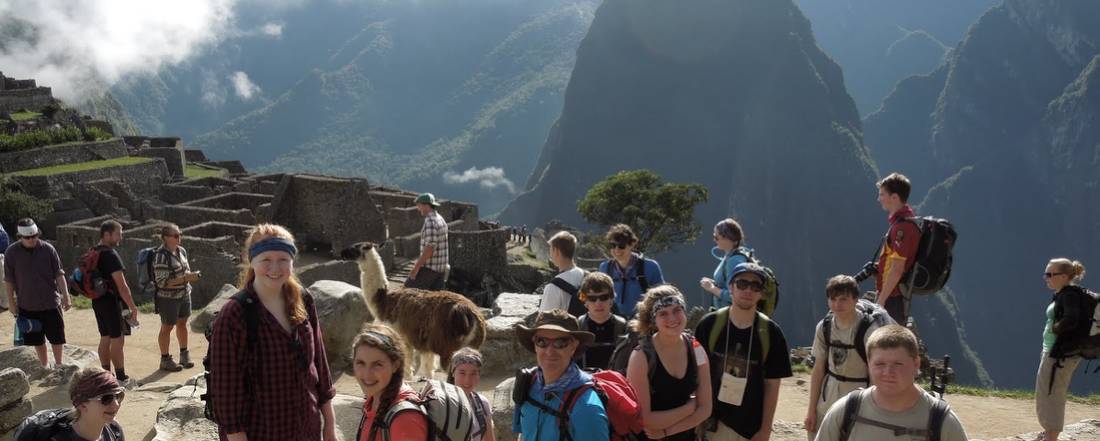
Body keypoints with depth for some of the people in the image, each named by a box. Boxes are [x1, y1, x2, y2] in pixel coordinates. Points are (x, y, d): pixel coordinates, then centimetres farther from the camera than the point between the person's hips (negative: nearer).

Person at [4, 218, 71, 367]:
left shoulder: (48, 249, -5)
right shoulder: (11, 252, -4)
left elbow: (59, 274, -3)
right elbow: (9, 281, 2)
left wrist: (65, 296, -8)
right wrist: (11, 303, 2)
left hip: (51, 302, -1)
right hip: (27, 305, 1)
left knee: (57, 337, 4)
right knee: (37, 339, 10)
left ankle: (58, 364, 20)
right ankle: (44, 366, 25)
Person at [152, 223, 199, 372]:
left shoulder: (181, 251, 4)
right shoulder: (161, 256, -20)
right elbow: (162, 282, -24)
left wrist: (190, 275, -3)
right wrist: (185, 278, -28)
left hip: (184, 294, 7)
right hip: (168, 297, -7)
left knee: (182, 323, 17)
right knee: (167, 327, 6)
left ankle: (184, 354, 32)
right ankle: (165, 359, 18)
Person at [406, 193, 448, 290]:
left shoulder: (430, 221, -17)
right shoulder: (440, 219, 14)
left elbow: (430, 247, -24)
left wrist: (416, 267, -23)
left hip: (429, 268, -9)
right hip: (441, 268, 9)